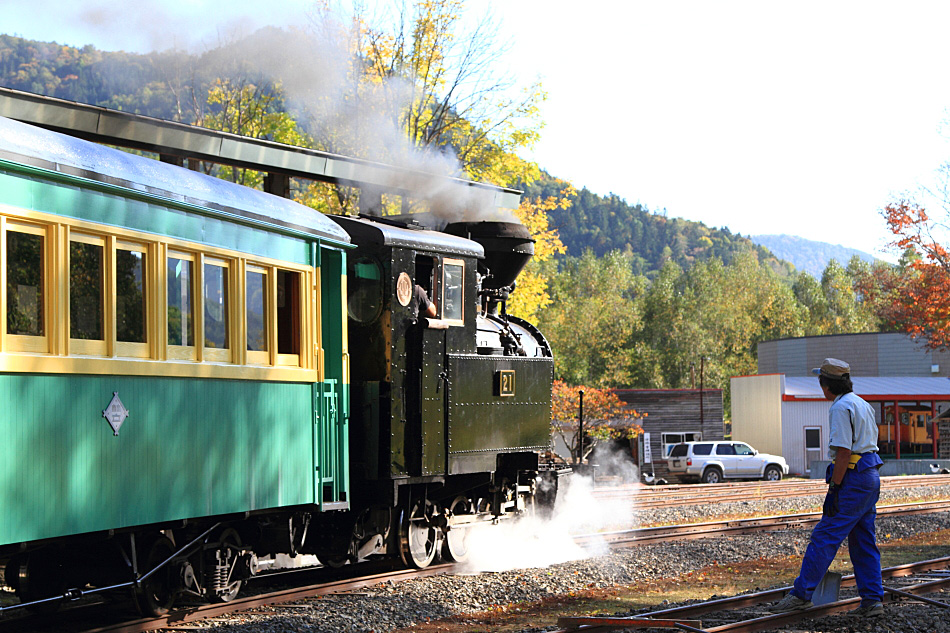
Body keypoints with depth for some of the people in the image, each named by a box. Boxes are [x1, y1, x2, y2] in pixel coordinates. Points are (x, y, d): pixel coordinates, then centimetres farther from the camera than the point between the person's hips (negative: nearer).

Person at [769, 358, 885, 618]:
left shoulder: (841, 408, -13)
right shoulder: (863, 404, 17)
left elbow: (843, 451, -19)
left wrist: (833, 489, -19)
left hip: (853, 479, -10)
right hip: (871, 477, 10)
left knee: (824, 538, -8)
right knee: (863, 541, 12)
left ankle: (801, 594, -8)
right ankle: (873, 600, 10)